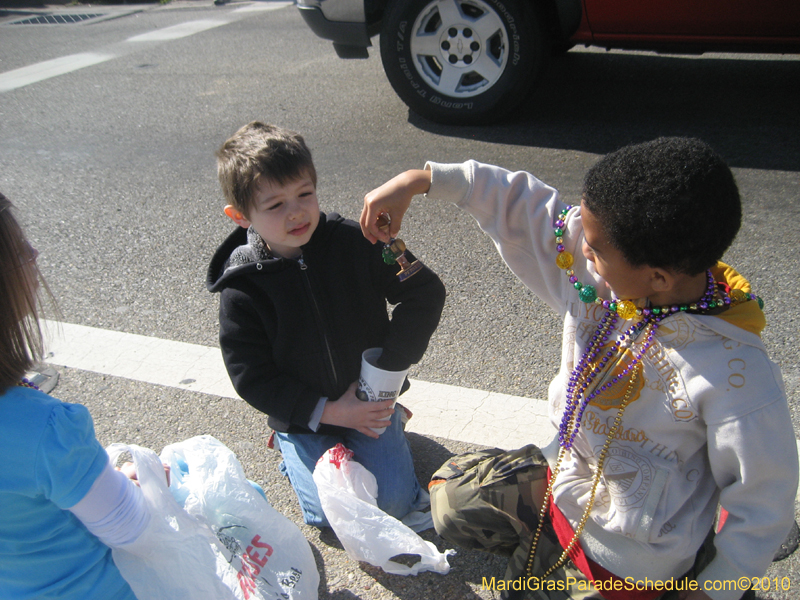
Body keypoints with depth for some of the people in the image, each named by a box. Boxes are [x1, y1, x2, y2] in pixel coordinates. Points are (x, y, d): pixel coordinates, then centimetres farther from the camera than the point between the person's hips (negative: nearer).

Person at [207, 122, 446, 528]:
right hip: (302, 415, 0)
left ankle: (387, 423, 20)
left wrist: (390, 364, -15)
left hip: (369, 397, 1)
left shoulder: (353, 243, -15)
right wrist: (327, 412, -18)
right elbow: (252, 379, -12)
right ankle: (296, 451, 19)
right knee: (333, 514, -9)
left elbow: (426, 293, -10)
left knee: (396, 500, -8)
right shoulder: (242, 289, -16)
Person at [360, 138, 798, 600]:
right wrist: (418, 179, -12)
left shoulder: (736, 376, -35)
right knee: (449, 493, 18)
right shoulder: (601, 272, -20)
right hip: (567, 475, 7)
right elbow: (518, 205, -11)